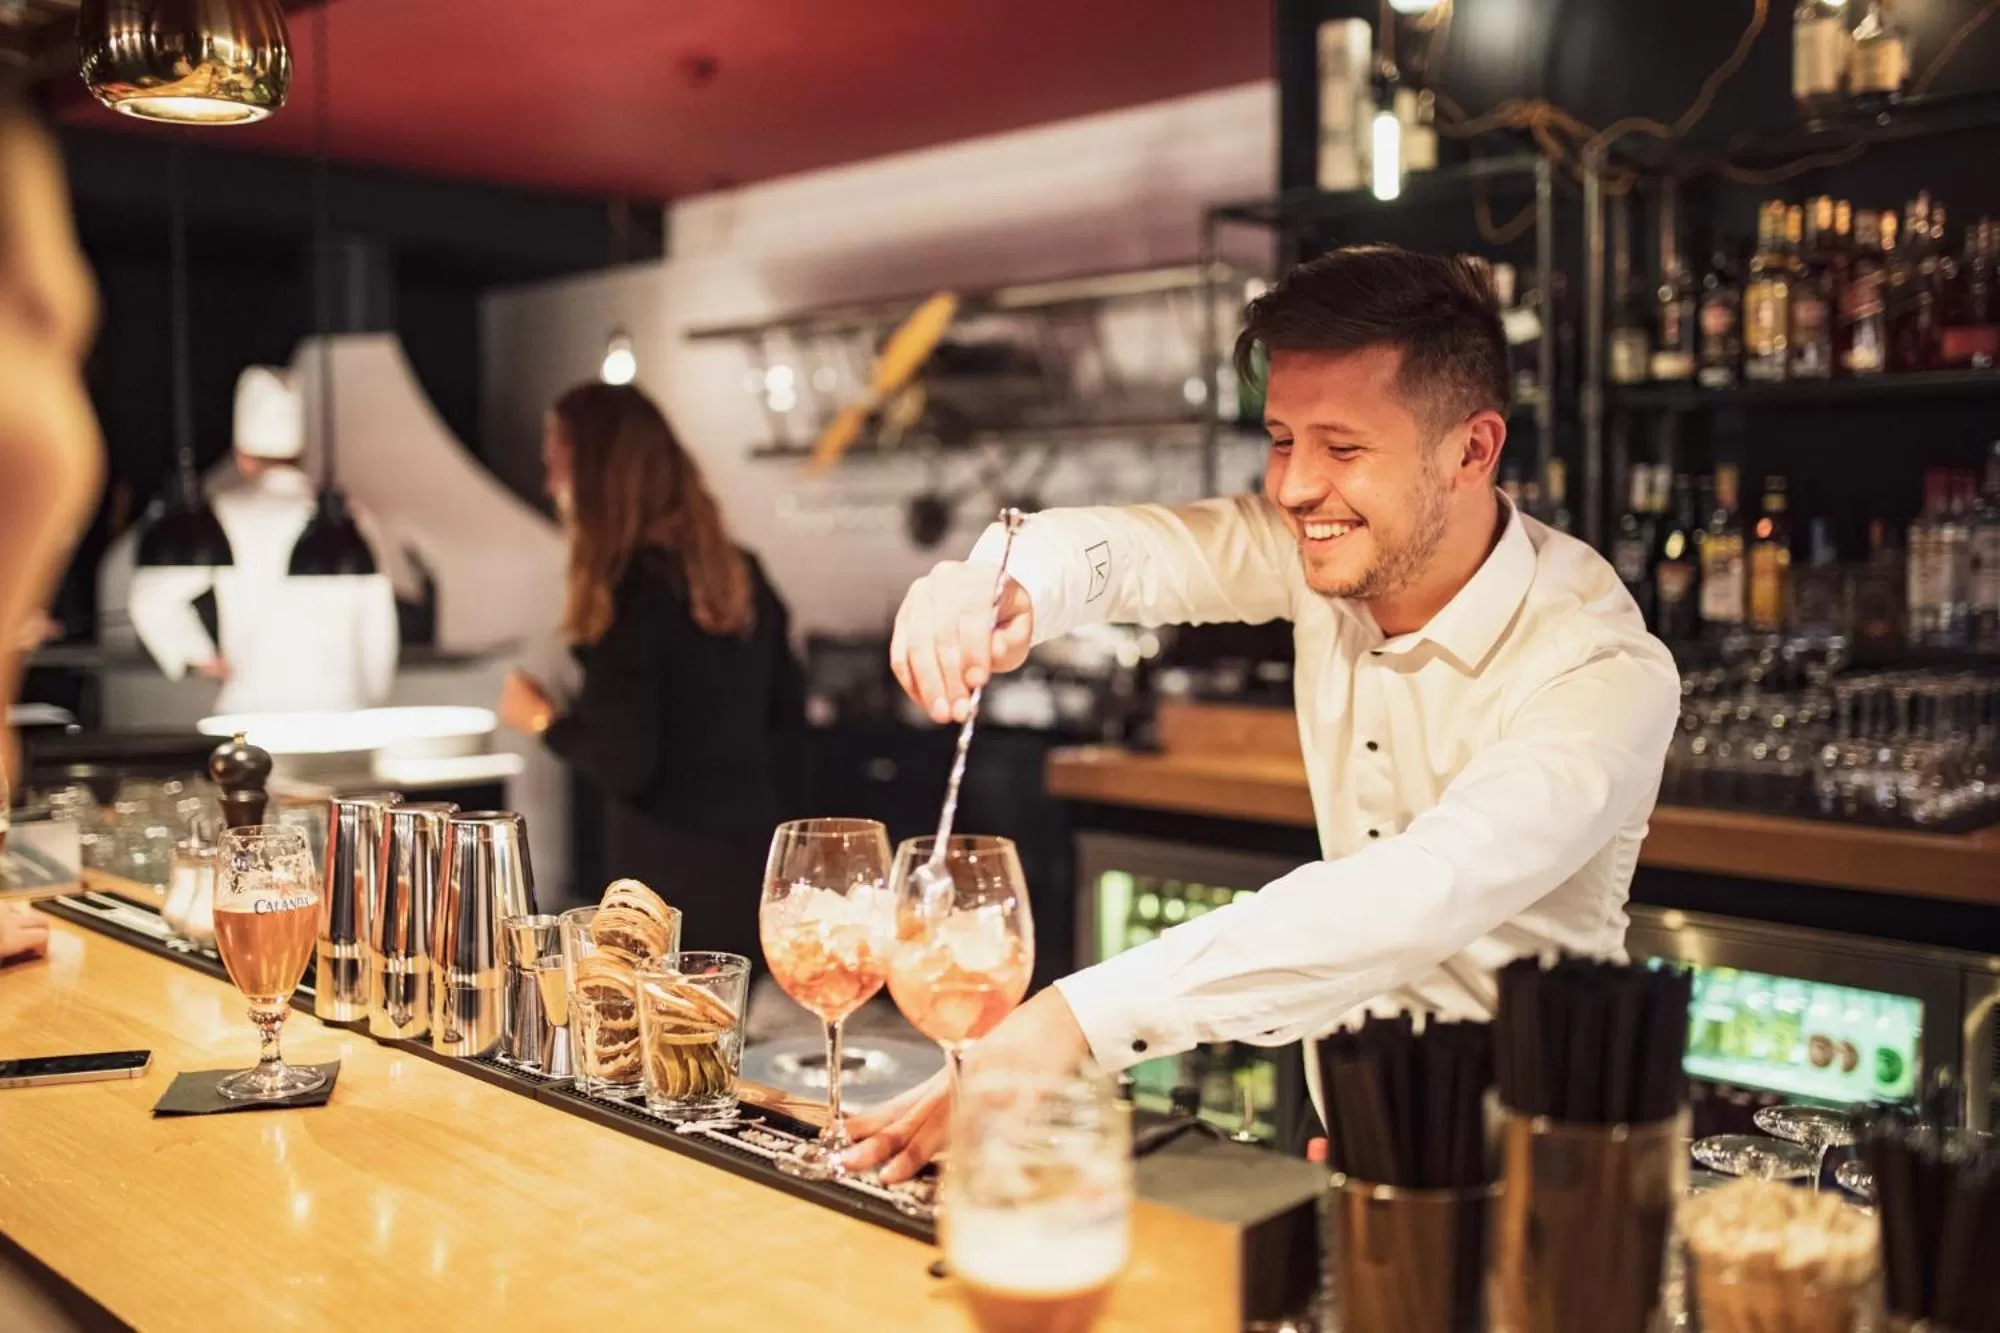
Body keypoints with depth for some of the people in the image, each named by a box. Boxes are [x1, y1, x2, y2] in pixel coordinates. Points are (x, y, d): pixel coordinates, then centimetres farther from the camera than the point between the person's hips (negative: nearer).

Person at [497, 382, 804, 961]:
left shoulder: (631, 587, -17)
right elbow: (787, 713, 15)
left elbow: (624, 765, -17)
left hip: (669, 876, -8)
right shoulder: (739, 571, 6)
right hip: (750, 861, 8)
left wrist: (545, 720, -2)